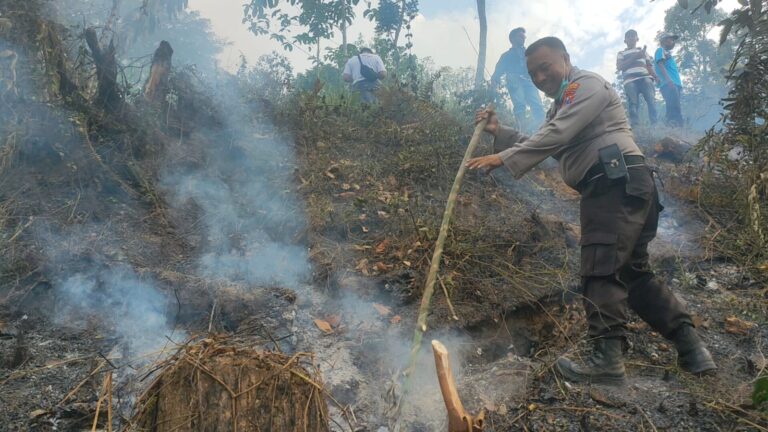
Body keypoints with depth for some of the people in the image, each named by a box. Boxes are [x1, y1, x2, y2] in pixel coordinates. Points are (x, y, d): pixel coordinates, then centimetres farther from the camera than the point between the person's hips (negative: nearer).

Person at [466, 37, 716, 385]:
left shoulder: (587, 84, -1)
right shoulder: (561, 105, 30)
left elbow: (555, 136, -16)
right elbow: (544, 147, 28)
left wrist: (502, 159, -18)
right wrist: (499, 133, 16)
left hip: (618, 184, -10)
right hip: (614, 188, 10)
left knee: (603, 270, -15)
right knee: (632, 272, 9)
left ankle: (606, 359, -16)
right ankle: (691, 347, 10)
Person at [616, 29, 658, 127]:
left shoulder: (643, 51, 31)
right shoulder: (621, 53, 23)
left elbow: (649, 66, 23)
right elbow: (619, 67, 5)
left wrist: (656, 77, 3)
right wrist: (635, 57, -2)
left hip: (645, 78, 2)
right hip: (630, 81, -1)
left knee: (651, 101, -17)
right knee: (633, 105, -14)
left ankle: (655, 125, -23)